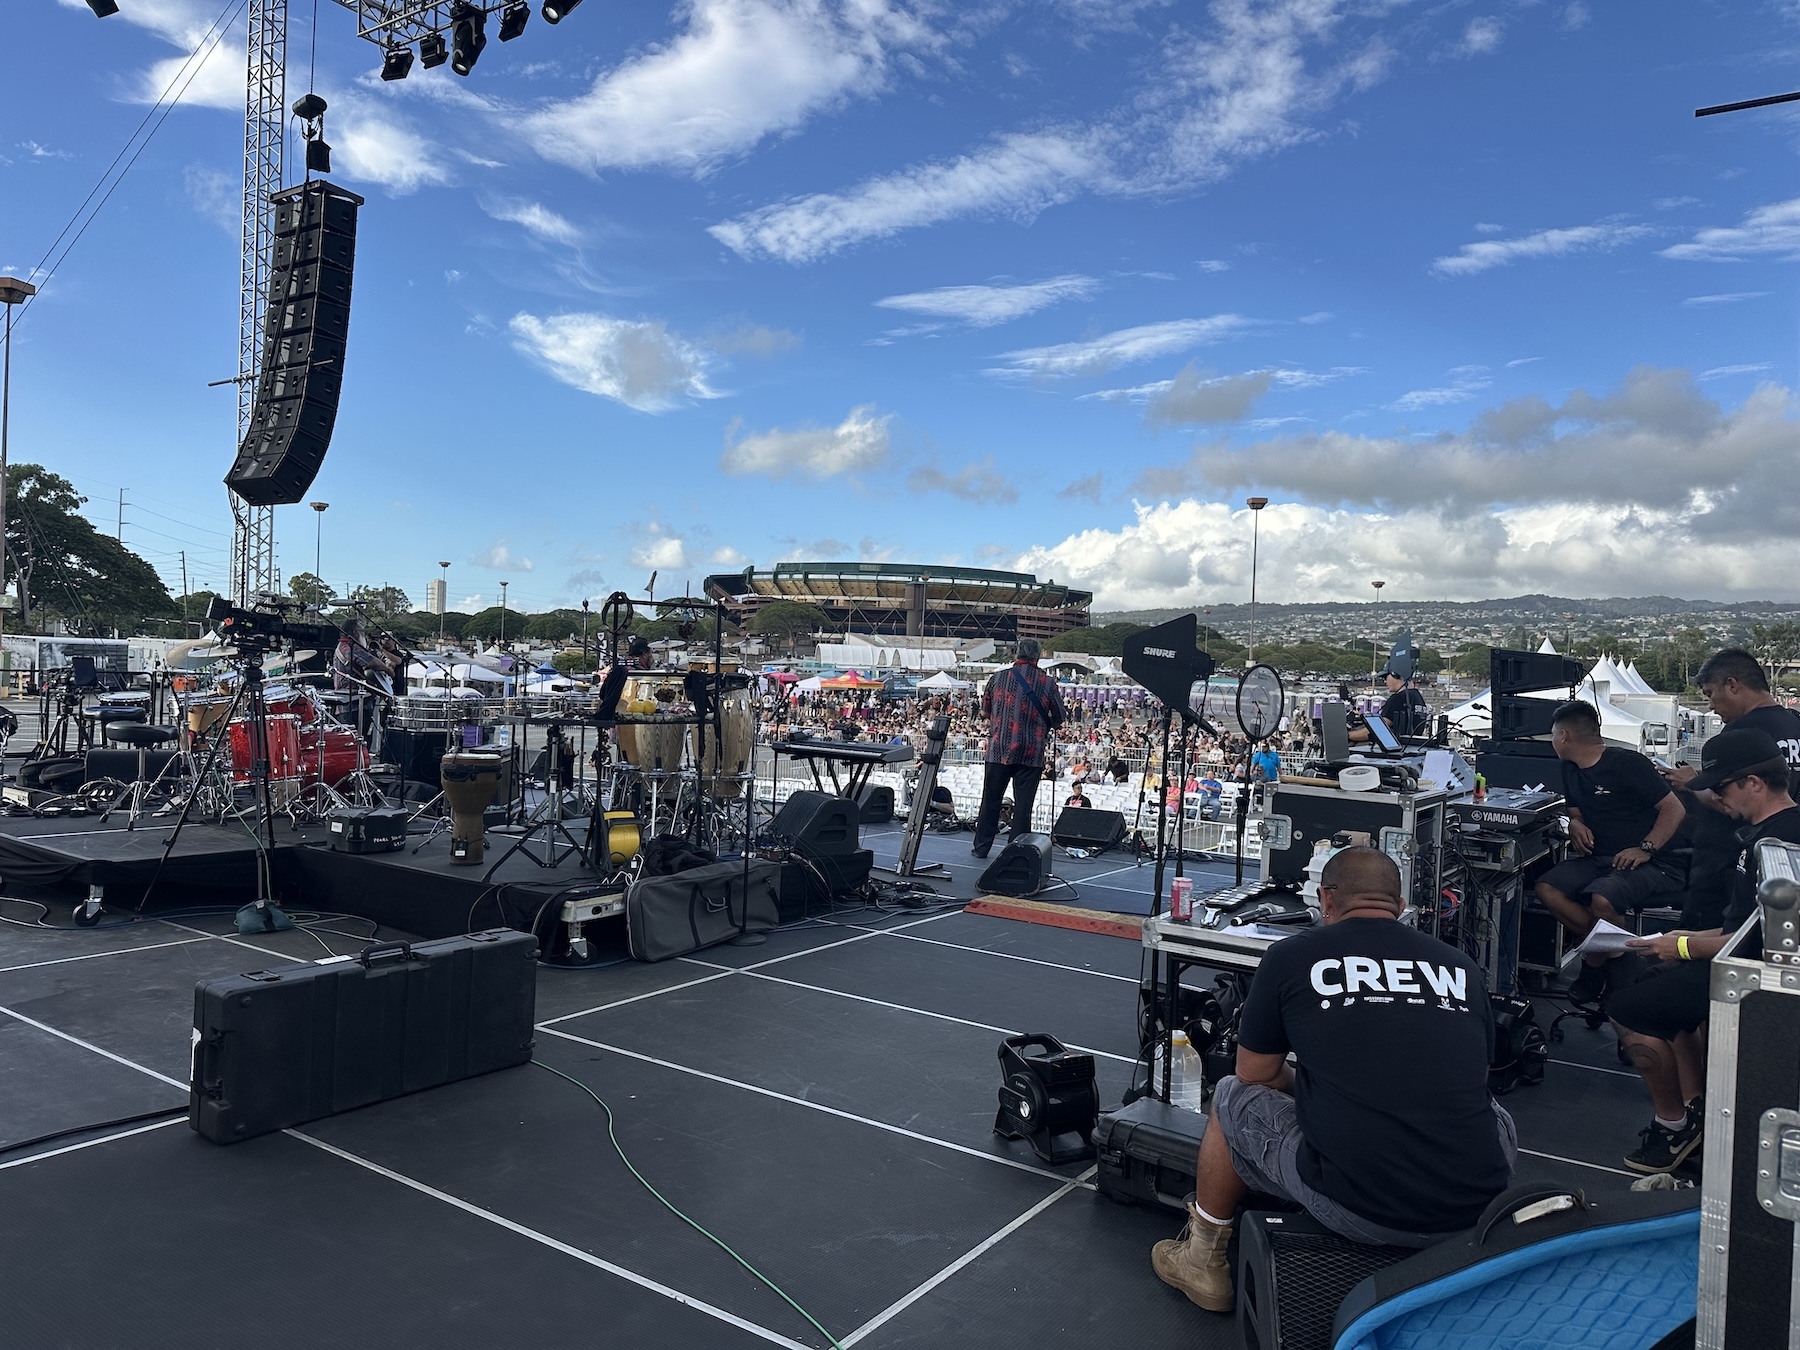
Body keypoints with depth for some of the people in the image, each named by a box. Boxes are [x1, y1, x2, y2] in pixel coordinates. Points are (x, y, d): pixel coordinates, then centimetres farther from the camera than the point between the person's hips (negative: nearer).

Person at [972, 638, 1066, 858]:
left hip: (999, 749, 1)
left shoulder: (998, 678, 0)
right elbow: (1058, 719, 5)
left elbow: (984, 711, 12)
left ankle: (981, 847, 19)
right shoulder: (1047, 683, -3)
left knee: (991, 800, 13)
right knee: (1023, 804, 4)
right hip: (1032, 754, -1)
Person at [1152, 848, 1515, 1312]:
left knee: (1232, 1097, 23)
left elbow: (1256, 1075, 12)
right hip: (1475, 1210, 4)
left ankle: (1203, 1262, 36)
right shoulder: (1462, 968, 10)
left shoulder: (1292, 956, 0)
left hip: (1353, 1208, -3)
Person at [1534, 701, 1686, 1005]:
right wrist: (1576, 825, 0)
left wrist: (1645, 849, -24)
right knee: (1546, 889, -16)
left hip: (1650, 863, -8)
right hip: (1597, 858, 8)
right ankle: (1610, 950, -7)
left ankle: (1596, 963, -5)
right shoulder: (1570, 770, 12)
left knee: (1602, 899, -34)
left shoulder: (1626, 763, -13)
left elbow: (1674, 809, -14)